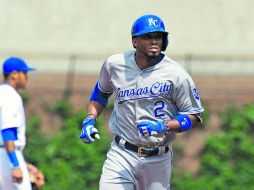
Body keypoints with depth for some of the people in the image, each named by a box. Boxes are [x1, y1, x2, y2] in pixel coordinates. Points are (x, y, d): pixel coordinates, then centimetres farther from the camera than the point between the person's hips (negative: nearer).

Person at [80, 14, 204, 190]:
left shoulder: (176, 74, -9)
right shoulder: (114, 64, 0)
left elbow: (194, 117, -4)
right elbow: (101, 92, 20)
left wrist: (164, 126, -20)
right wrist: (90, 120, 6)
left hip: (157, 160, -1)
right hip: (121, 155, 1)